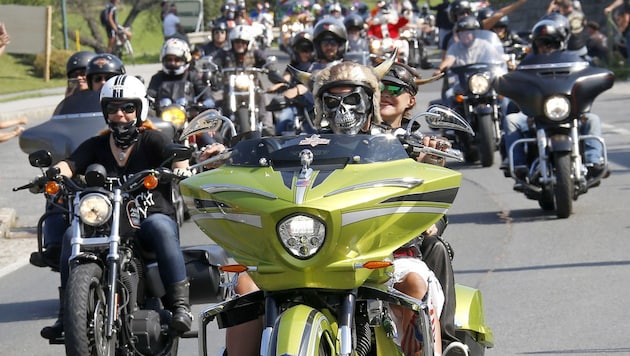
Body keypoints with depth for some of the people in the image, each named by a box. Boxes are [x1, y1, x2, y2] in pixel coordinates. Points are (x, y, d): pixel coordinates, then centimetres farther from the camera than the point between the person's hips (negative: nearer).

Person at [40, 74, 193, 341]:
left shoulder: (151, 140, 7)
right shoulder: (95, 146, 16)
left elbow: (176, 157, -10)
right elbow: (70, 164, 0)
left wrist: (180, 169, -34)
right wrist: (55, 173, -23)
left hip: (152, 217, -3)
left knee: (160, 227, -37)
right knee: (72, 234, -25)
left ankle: (180, 305, -37)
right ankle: (66, 313, -24)